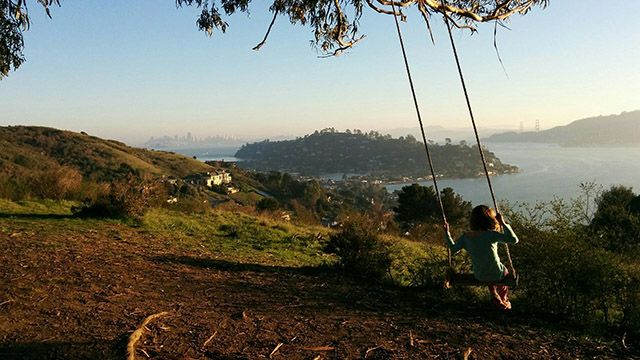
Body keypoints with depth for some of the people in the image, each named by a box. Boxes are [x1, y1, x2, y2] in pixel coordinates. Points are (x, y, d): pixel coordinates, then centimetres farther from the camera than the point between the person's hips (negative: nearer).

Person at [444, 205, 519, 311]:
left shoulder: (466, 237, -11)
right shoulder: (491, 235, -25)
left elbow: (453, 249, 4)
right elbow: (514, 239, -31)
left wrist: (446, 233, 12)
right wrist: (503, 224, -23)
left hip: (479, 276, 4)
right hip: (497, 275, -3)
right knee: (505, 272, 34)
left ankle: (494, 295, 38)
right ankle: (503, 300, 47)